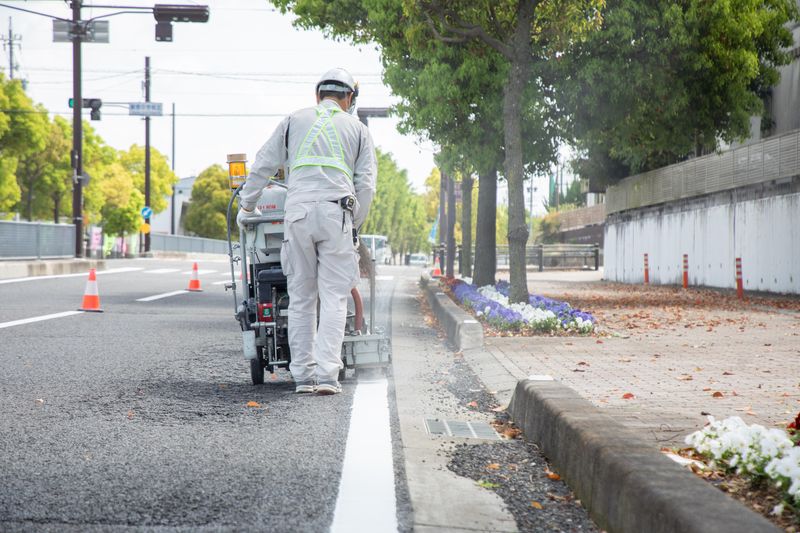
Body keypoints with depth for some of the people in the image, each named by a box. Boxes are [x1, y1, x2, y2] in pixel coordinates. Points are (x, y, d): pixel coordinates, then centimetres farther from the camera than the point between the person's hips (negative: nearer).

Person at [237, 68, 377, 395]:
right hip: (336, 212, -1)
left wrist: (246, 206, 27)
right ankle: (327, 375, -12)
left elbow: (262, 166, 17)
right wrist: (354, 223, 18)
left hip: (297, 212, 2)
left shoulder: (294, 121, 18)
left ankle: (303, 375, 7)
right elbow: (366, 184, 9)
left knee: (301, 298, 7)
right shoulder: (358, 130, 16)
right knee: (333, 298, -1)